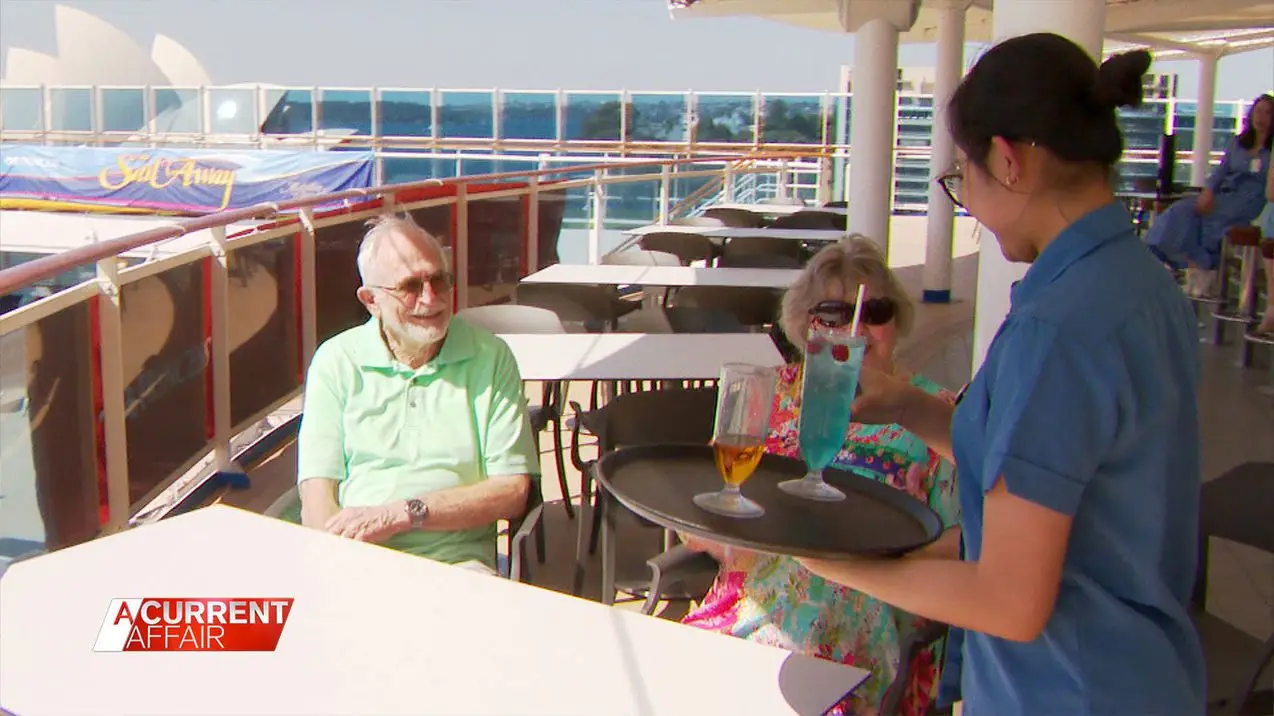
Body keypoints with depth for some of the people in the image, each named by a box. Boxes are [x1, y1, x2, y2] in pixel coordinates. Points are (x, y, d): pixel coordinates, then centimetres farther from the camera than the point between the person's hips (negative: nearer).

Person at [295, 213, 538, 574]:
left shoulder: (490, 357, 7)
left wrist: (404, 514, -9)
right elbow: (317, 492, 1)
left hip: (456, 563, 0)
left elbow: (512, 492, 2)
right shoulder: (335, 360, 8)